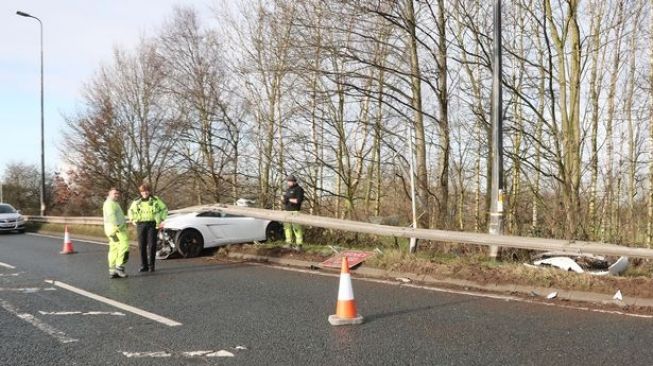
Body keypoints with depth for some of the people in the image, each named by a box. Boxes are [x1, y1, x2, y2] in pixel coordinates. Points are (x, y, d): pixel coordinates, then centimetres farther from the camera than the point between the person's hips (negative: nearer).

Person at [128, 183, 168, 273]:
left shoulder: (155, 200, 3)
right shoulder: (137, 202, 10)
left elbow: (164, 209, 11)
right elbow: (130, 211, 25)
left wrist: (160, 219, 5)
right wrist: (133, 220, 13)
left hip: (152, 224, -2)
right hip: (140, 225, 3)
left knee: (152, 245, -5)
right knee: (142, 246, 2)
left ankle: (151, 265, 2)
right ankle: (144, 266, 9)